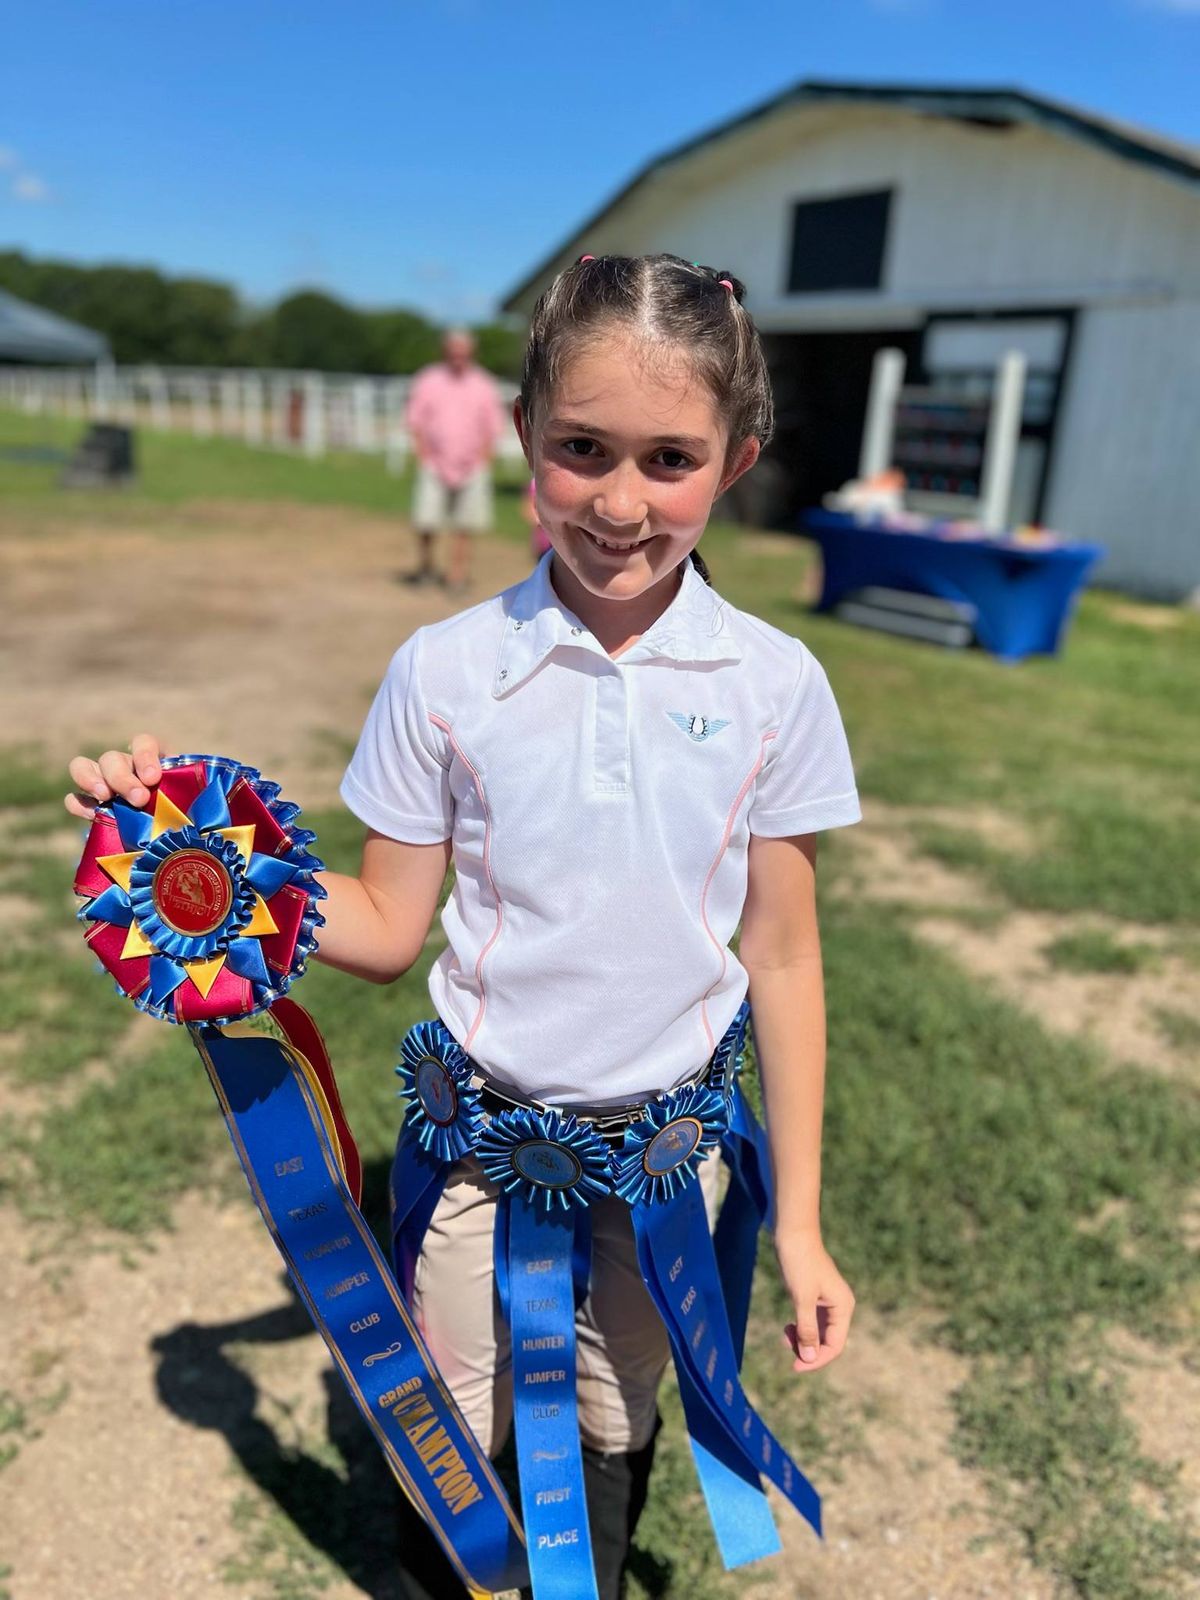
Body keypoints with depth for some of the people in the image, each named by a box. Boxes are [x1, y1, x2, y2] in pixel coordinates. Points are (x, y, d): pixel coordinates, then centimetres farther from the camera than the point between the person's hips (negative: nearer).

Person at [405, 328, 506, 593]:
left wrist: (481, 462, -3)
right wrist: (425, 458, -5)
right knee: (425, 521, -8)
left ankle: (458, 576, 6)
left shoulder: (483, 386, 6)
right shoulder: (427, 382, 4)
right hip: (434, 467, -1)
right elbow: (415, 424, 5)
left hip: (472, 468, 1)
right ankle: (426, 566, 13)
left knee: (464, 525, -2)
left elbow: (492, 429, 8)